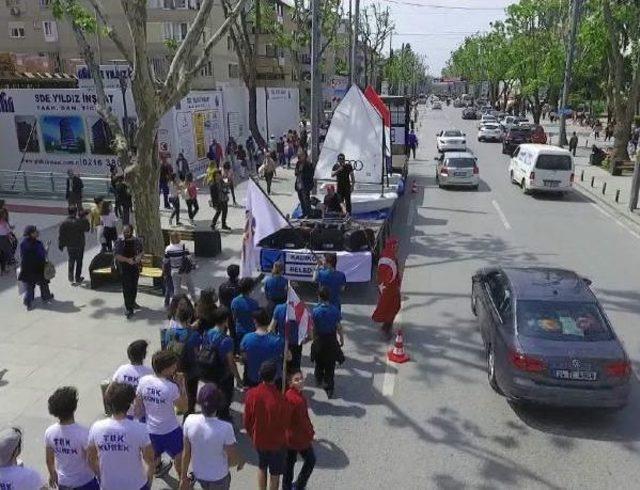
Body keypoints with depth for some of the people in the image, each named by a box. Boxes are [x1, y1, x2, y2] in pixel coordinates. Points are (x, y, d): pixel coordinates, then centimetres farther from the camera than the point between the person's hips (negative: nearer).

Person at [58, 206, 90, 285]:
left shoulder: (64, 223, -7)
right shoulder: (80, 221, -18)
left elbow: (61, 235, -3)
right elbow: (87, 228, -3)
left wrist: (61, 245, 6)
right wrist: (84, 218, 6)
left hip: (69, 246, 3)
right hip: (79, 245, -3)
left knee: (71, 261, 19)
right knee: (79, 262, 10)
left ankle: (71, 278, 21)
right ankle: (77, 278, 15)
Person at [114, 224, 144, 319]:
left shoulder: (137, 241, 1)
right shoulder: (119, 242, -9)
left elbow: (140, 252, 11)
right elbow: (117, 255, -13)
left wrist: (139, 257, -12)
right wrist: (128, 260, -26)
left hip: (135, 267, 4)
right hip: (124, 268, -4)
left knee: (134, 286, 17)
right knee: (127, 288, -6)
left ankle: (132, 302, 40)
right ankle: (128, 308, -1)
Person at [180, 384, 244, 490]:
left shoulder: (190, 421, -22)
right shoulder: (225, 428, -33)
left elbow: (186, 453, -9)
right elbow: (234, 459, -20)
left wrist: (184, 477, 5)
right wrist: (241, 460, 3)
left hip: (198, 474, 3)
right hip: (218, 477, -3)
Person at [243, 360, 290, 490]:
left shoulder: (251, 394, -20)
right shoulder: (280, 399, -31)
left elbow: (247, 419, -6)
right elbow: (285, 423, -16)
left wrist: (251, 434, 11)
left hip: (259, 439, 4)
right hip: (276, 442, -4)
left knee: (262, 467, 28)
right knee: (275, 473, 18)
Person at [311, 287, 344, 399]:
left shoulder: (315, 311, -17)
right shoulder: (335, 310, -14)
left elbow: (313, 327, -10)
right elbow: (338, 326, -7)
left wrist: (314, 338, 8)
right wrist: (341, 339, 9)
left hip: (319, 340, 0)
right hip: (332, 340, 0)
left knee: (319, 363, 24)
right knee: (330, 365, 10)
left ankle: (319, 380, 46)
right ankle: (329, 388, 12)